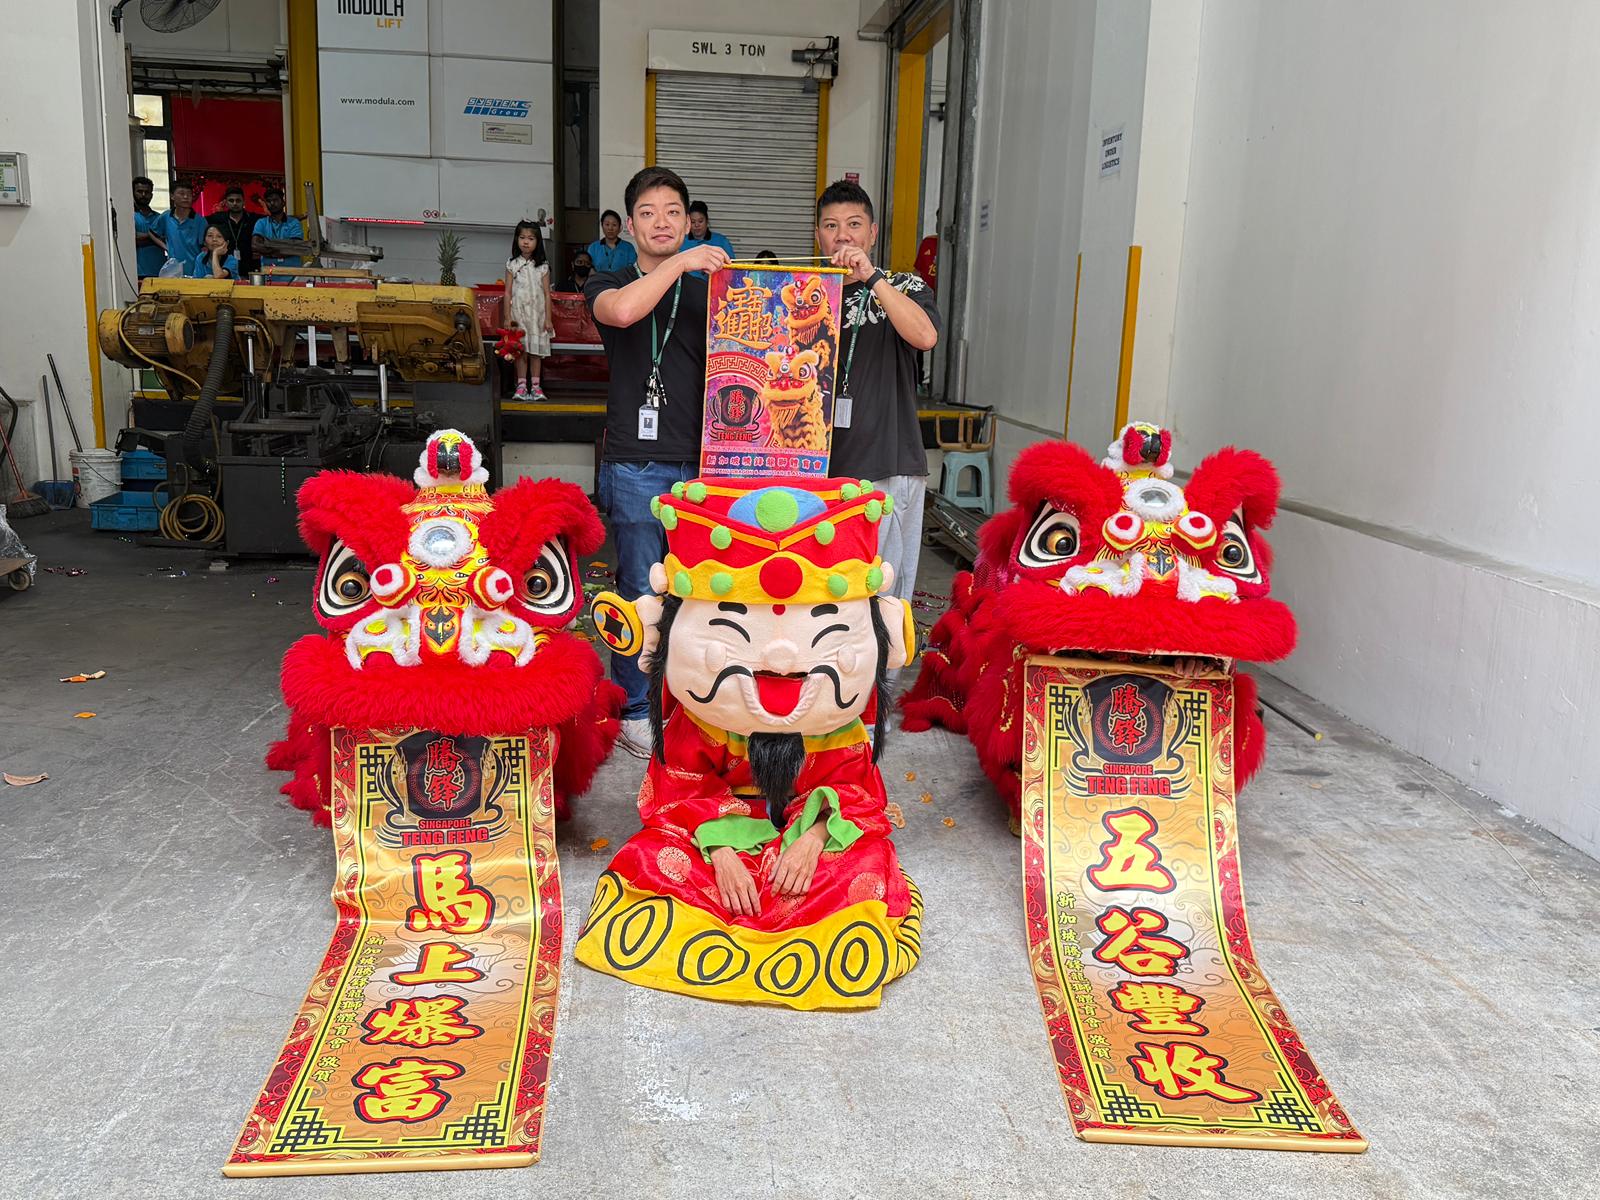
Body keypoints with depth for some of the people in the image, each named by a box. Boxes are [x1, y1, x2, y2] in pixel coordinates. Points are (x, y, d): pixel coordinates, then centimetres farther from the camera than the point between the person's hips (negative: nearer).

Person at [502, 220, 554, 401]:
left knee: (536, 351, 2)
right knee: (521, 351, -1)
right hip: (519, 312, 0)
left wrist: (548, 318, -2)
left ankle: (535, 386, 6)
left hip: (537, 313, 1)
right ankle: (521, 386, 2)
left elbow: (547, 294, 3)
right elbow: (508, 292, 2)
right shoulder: (512, 264, 3)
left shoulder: (542, 267, 3)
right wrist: (507, 317, -4)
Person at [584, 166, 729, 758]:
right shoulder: (608, 284, 7)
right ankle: (634, 708, 14)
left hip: (701, 465, 3)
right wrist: (678, 263, -14)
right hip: (636, 468, -3)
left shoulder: (708, 291, 18)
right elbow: (620, 311, -19)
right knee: (641, 592, 0)